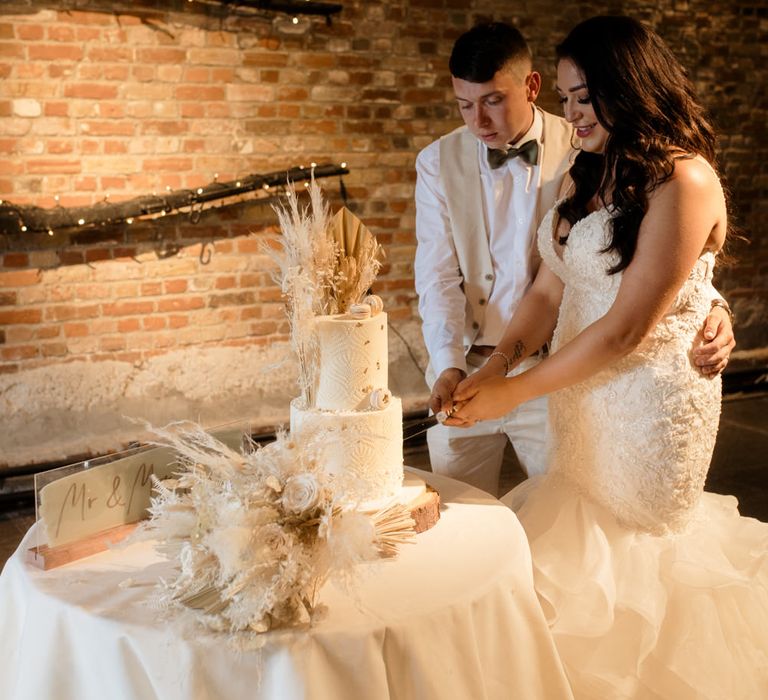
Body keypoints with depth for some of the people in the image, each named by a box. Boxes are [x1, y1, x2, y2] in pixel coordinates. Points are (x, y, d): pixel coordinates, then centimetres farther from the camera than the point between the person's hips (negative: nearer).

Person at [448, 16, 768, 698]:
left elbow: (627, 330, -20)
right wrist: (493, 367, -10)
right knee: (579, 533, 15)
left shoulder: (682, 180, -18)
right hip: (581, 396, 7)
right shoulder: (588, 176, 8)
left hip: (650, 404, -7)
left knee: (627, 564, 6)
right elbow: (548, 290, 6)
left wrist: (513, 392, -14)